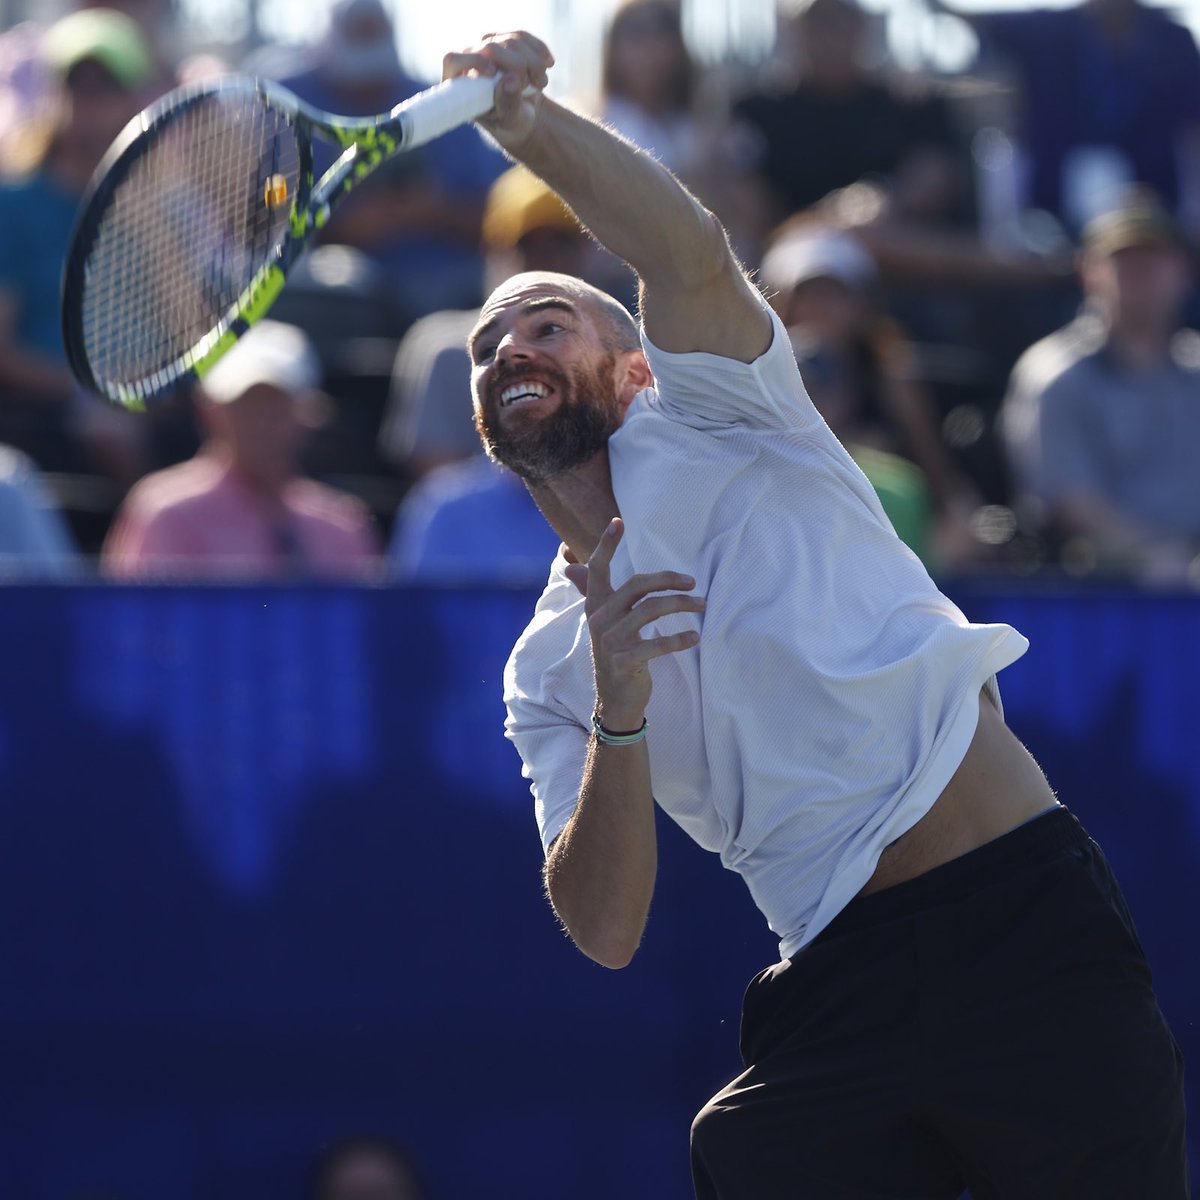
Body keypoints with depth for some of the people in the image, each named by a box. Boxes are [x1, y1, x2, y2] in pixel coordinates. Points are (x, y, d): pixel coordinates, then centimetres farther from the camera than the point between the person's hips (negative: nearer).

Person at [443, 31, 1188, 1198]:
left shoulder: (701, 422, 9)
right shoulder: (545, 672, 18)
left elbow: (688, 250, -13)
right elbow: (604, 927, 6)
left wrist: (526, 119, -27)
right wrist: (619, 719, -9)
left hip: (1022, 917, -4)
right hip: (834, 997, 4)